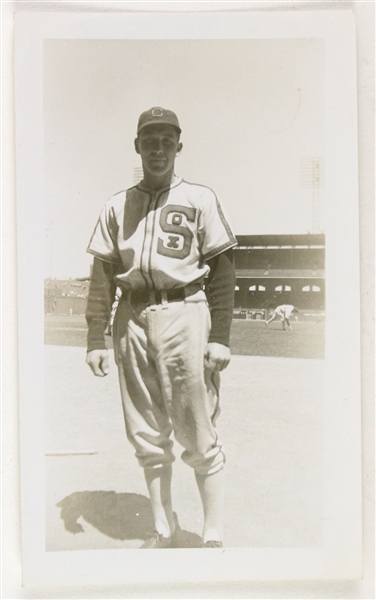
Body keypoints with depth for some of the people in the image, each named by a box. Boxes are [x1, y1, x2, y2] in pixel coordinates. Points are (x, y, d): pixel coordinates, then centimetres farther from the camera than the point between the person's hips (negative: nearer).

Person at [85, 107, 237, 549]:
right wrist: (95, 339, 5)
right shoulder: (118, 206, 15)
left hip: (184, 315, -3)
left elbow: (222, 271, 1)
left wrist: (220, 337, -7)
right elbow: (102, 276, 12)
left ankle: (213, 536, 11)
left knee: (199, 435, -2)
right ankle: (163, 530, 23)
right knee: (146, 435, 9)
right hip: (132, 322, 4)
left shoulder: (200, 198, 7)